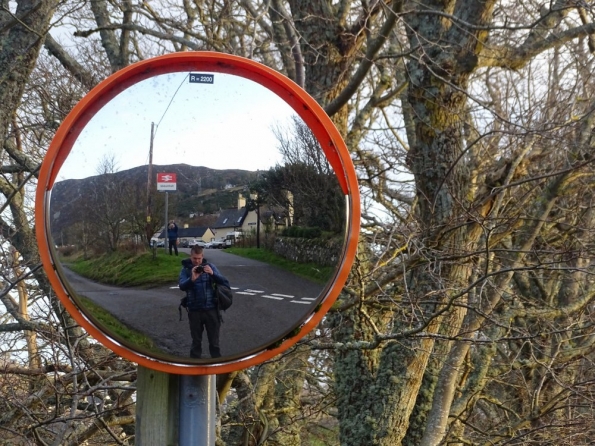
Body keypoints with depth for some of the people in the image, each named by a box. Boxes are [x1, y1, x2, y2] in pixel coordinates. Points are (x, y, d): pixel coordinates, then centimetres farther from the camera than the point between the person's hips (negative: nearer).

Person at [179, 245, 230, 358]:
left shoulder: (210, 267, 1)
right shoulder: (185, 269, 0)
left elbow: (225, 283, -6)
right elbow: (182, 286, -16)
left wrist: (212, 274, -23)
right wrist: (192, 279, -34)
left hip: (211, 309, 0)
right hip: (194, 311, 0)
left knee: (214, 341, 6)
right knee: (196, 341, 10)